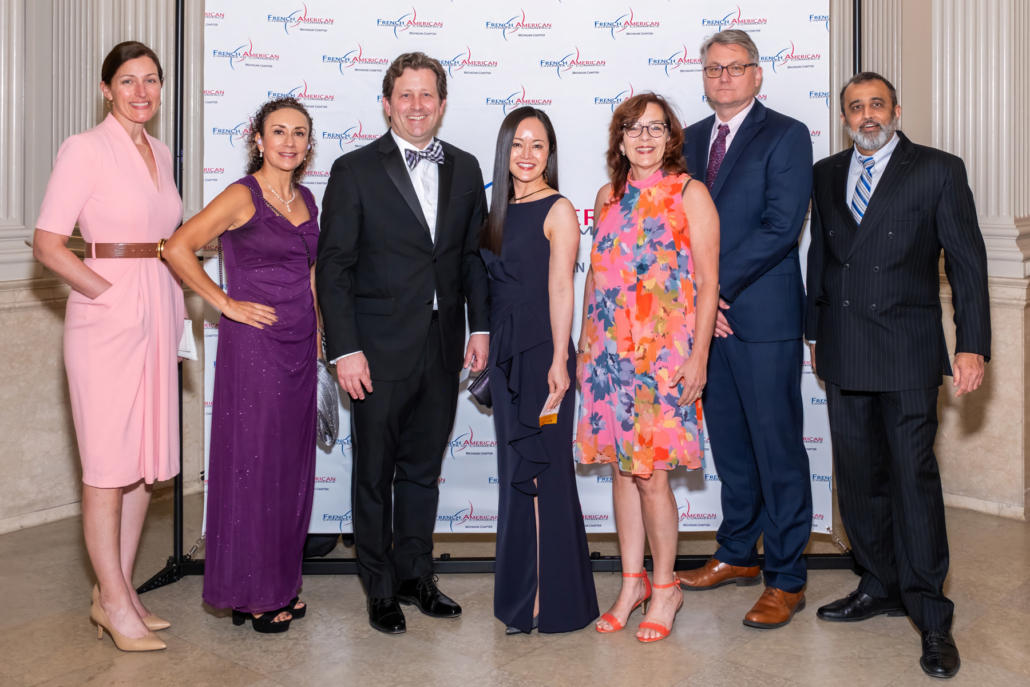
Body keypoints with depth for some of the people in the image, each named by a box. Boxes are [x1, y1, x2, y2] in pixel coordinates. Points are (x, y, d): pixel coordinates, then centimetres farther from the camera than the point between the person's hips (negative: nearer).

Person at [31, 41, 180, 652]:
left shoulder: (160, 153, 14)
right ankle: (113, 600, 13)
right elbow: (48, 244, -10)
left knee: (148, 459, 11)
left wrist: (175, 301, 8)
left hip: (158, 314, 7)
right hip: (107, 314, -7)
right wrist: (109, 294, -13)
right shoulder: (86, 149, -6)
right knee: (109, 462, 0)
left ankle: (120, 589, 24)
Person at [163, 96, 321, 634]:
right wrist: (225, 303, -11)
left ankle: (280, 583, 27)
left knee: (291, 462, 12)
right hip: (253, 342, -7)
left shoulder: (305, 199, 12)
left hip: (299, 345, 7)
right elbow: (178, 248, -13)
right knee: (252, 460, 1)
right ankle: (250, 593, 17)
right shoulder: (242, 196, -8)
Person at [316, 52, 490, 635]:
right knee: (375, 473, 9)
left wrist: (481, 326, 5)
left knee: (424, 468, 16)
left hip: (443, 347, 4)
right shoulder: (355, 171, -4)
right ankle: (381, 589, 25)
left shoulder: (465, 169, 8)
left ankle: (416, 575, 32)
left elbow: (474, 255, 12)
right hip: (380, 347, -3)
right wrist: (344, 349, -12)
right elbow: (334, 265, -7)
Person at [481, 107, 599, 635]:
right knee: (514, 471, 13)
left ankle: (553, 602, 12)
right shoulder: (500, 211, 14)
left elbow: (560, 288, -13)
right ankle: (521, 596, 26)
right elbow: (493, 285, 15)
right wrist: (485, 349, 11)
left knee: (543, 471, -1)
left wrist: (559, 360, -18)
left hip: (542, 353, -7)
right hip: (505, 353, 7)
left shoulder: (558, 210, -6)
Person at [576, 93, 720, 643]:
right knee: (621, 467, 10)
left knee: (651, 472, -3)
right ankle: (631, 583, 24)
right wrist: (585, 344, 8)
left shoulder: (689, 193, -1)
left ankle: (665, 587, 17)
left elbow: (708, 281, -5)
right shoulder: (609, 196, 13)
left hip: (664, 352, -5)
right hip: (609, 349, 5)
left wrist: (699, 356, -10)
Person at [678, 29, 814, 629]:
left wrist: (713, 287, -15)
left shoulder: (786, 135, -2)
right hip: (706, 314, 6)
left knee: (778, 450, 0)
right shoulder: (690, 140, 16)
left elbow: (781, 227, -13)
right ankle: (738, 555, 30)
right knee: (729, 445, 15)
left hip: (763, 316, -6)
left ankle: (787, 579, 12)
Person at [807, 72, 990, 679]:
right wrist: (815, 331, 16)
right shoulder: (826, 174, 13)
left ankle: (931, 617, 8)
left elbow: (967, 261, -2)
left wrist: (972, 345, -8)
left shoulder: (939, 170, 1)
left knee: (914, 477, -5)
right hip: (844, 352, 5)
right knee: (859, 476, 10)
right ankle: (882, 587, 27)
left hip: (907, 352, -4)